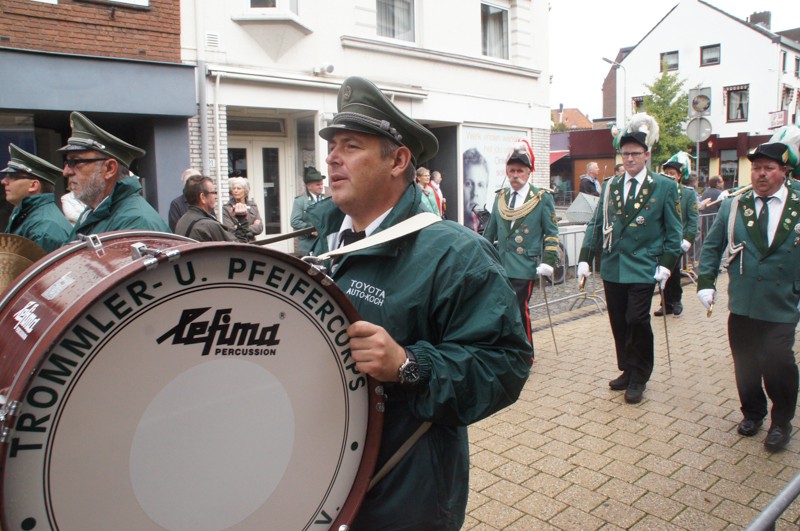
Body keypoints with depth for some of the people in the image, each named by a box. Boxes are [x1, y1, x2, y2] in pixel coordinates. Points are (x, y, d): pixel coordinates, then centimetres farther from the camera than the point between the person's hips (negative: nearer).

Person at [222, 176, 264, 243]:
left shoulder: (253, 205, 9)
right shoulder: (227, 208, -2)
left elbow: (260, 227, 2)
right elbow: (230, 230, -10)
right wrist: (253, 227, -6)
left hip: (251, 242, 3)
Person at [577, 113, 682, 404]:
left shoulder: (664, 187, 0)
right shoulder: (610, 186, 10)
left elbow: (674, 231, 1)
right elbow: (596, 224, 9)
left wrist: (666, 263, -8)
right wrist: (585, 258, 2)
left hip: (643, 268, -4)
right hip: (612, 267, 4)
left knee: (637, 320, -7)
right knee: (619, 323, 9)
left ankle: (638, 379, 10)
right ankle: (628, 371, 25)